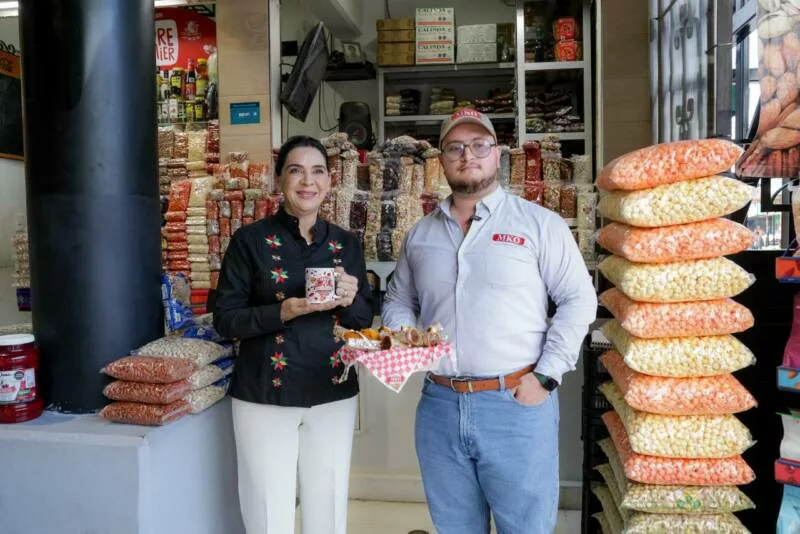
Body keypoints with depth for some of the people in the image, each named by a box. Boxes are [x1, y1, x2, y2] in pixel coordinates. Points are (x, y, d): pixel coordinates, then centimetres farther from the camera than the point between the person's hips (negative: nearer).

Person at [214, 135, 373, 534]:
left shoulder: (347, 244, 6)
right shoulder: (251, 240, -4)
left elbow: (365, 319, 10)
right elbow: (225, 318, -5)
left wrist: (350, 301, -13)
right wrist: (282, 312, -21)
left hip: (333, 396, 3)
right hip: (264, 397, -3)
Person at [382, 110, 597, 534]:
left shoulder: (540, 223, -1)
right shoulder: (420, 234, 12)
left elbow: (578, 300, -3)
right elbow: (398, 301, 19)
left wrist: (546, 376, -10)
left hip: (516, 404, -3)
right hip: (439, 406, 4)